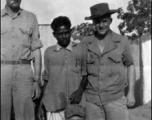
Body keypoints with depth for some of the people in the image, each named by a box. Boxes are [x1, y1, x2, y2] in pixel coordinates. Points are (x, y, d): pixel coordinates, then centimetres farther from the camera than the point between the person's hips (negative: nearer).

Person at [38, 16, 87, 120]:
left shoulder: (81, 49, 4)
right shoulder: (49, 52, 8)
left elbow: (85, 74, 8)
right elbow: (47, 79, 13)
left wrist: (80, 90, -10)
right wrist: (41, 104, 10)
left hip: (75, 103, -1)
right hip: (54, 104, 1)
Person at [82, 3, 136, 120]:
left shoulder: (122, 41, -3)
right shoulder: (85, 43, 0)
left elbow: (130, 66, 7)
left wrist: (131, 93, 2)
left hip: (115, 98, -1)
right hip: (91, 99, 2)